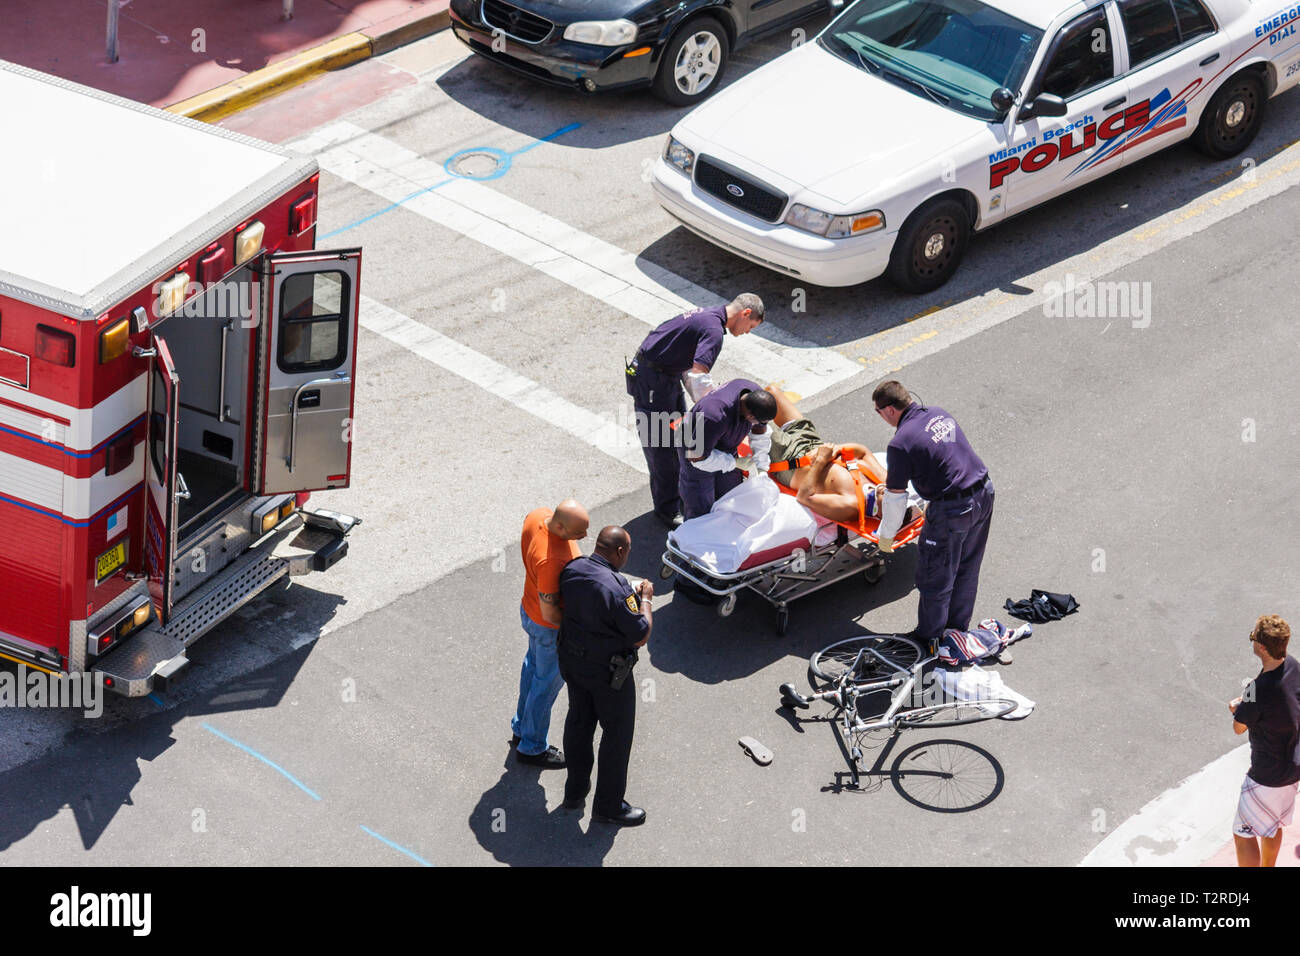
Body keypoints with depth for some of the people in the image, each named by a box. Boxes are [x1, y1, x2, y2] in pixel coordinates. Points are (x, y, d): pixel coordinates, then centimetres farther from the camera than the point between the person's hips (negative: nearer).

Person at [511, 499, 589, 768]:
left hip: (529, 609, 9)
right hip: (551, 628, -9)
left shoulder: (537, 516, -18)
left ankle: (521, 728, 52)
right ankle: (532, 748, 36)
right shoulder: (551, 560, -43)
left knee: (534, 665, 30)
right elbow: (550, 614, -32)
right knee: (547, 683, 14)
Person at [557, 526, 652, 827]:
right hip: (607, 673, -7)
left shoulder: (571, 570, -9)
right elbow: (641, 636, -24)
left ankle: (575, 790, 40)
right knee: (617, 733, 11)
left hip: (572, 661, 7)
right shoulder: (616, 589, -32)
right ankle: (608, 806, 23)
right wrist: (644, 599, -9)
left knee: (578, 721, 24)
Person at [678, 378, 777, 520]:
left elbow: (760, 434, -3)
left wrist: (761, 468, -2)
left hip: (725, 450, 6)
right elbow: (697, 457, -30)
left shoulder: (756, 394, -23)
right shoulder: (715, 417, -44)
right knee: (701, 511, -2)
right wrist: (735, 463, -22)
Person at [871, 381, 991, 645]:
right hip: (984, 494, 8)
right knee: (967, 569, 25)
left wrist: (886, 535, 9)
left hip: (952, 510, -8)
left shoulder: (900, 444, -17)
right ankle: (959, 627, 42)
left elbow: (895, 499, -8)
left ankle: (929, 638, 28)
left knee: (935, 578, 12)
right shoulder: (939, 413, 7)